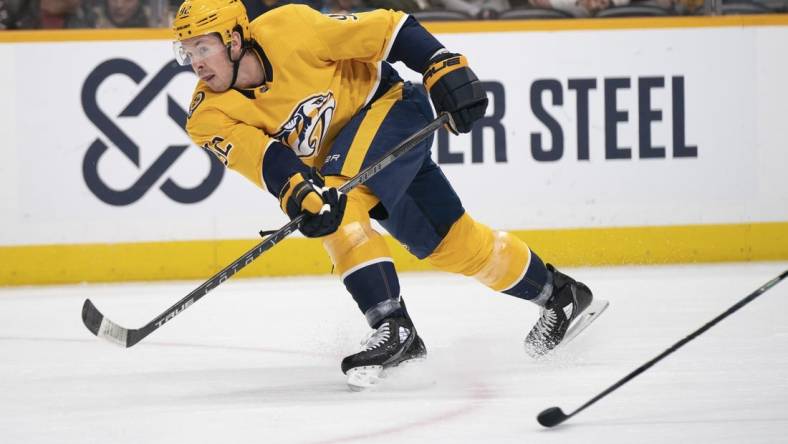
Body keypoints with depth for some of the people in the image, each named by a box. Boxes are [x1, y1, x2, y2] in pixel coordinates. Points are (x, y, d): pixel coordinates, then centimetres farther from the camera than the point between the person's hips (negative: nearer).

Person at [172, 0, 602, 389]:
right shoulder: (211, 115, -15)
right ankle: (558, 294, 27)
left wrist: (444, 68, -23)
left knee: (341, 200, -29)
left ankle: (394, 327, -27)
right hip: (340, 156, 6)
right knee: (448, 242, 9)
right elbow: (260, 155, -31)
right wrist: (299, 192, -50)